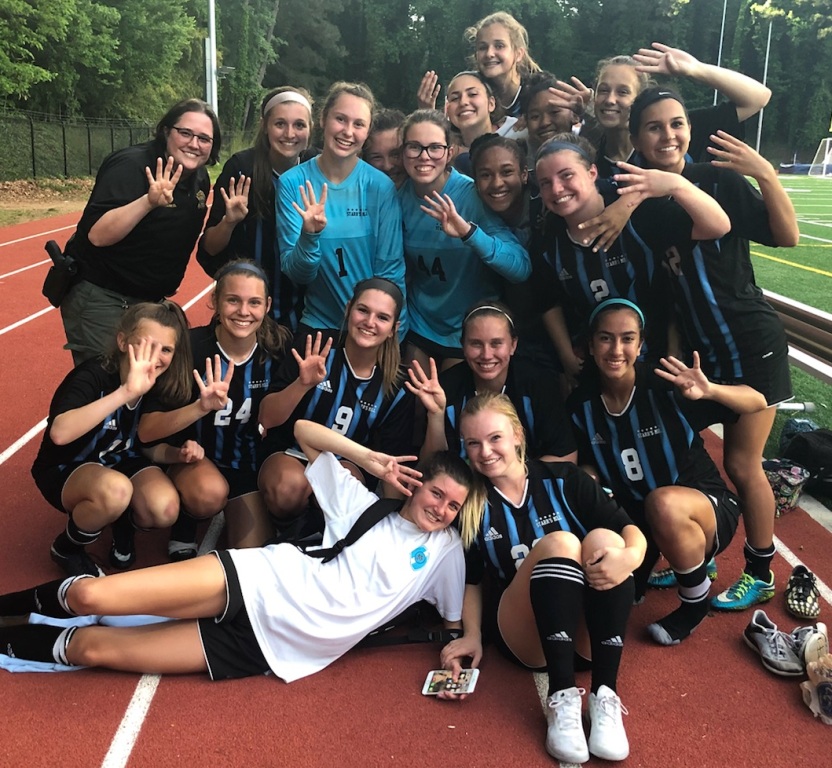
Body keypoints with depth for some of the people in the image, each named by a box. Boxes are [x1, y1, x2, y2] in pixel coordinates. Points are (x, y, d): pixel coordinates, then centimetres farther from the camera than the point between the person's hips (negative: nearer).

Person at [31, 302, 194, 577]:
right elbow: (60, 433, -47)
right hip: (65, 469, -4)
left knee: (165, 510, -27)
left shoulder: (162, 386, -12)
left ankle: (124, 525, 11)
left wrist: (178, 454, -19)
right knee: (115, 490, -38)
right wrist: (127, 391, -54)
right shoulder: (93, 376, -28)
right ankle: (66, 549, -5)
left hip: (119, 462, 4)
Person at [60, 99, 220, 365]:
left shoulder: (200, 180, 3)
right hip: (100, 297, -7)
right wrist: (149, 201, -40)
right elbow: (97, 235, -30)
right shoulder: (130, 165, -19)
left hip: (151, 300, 8)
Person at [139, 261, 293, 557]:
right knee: (210, 494, -35)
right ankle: (183, 528, 1)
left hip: (247, 461, 3)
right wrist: (202, 407, -44)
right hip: (191, 454, -3)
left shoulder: (277, 347, -16)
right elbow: (146, 431, -28)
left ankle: (228, 516, 31)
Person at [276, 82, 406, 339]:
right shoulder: (293, 183, -8)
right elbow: (295, 274, -8)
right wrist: (310, 235, -26)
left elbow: (391, 270, -5)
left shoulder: (381, 187, -9)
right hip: (317, 327, 0)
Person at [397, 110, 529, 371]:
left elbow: (522, 268, -29)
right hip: (419, 325, 4)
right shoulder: (402, 197, -8)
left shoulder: (473, 195, -20)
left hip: (469, 330, -3)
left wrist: (469, 232, -42)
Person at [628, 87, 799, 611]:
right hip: (694, 346, 4)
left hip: (750, 341, -4)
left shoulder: (719, 179, -12)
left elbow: (787, 237, -16)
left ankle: (761, 574, 23)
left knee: (741, 464, 2)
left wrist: (766, 175, -27)